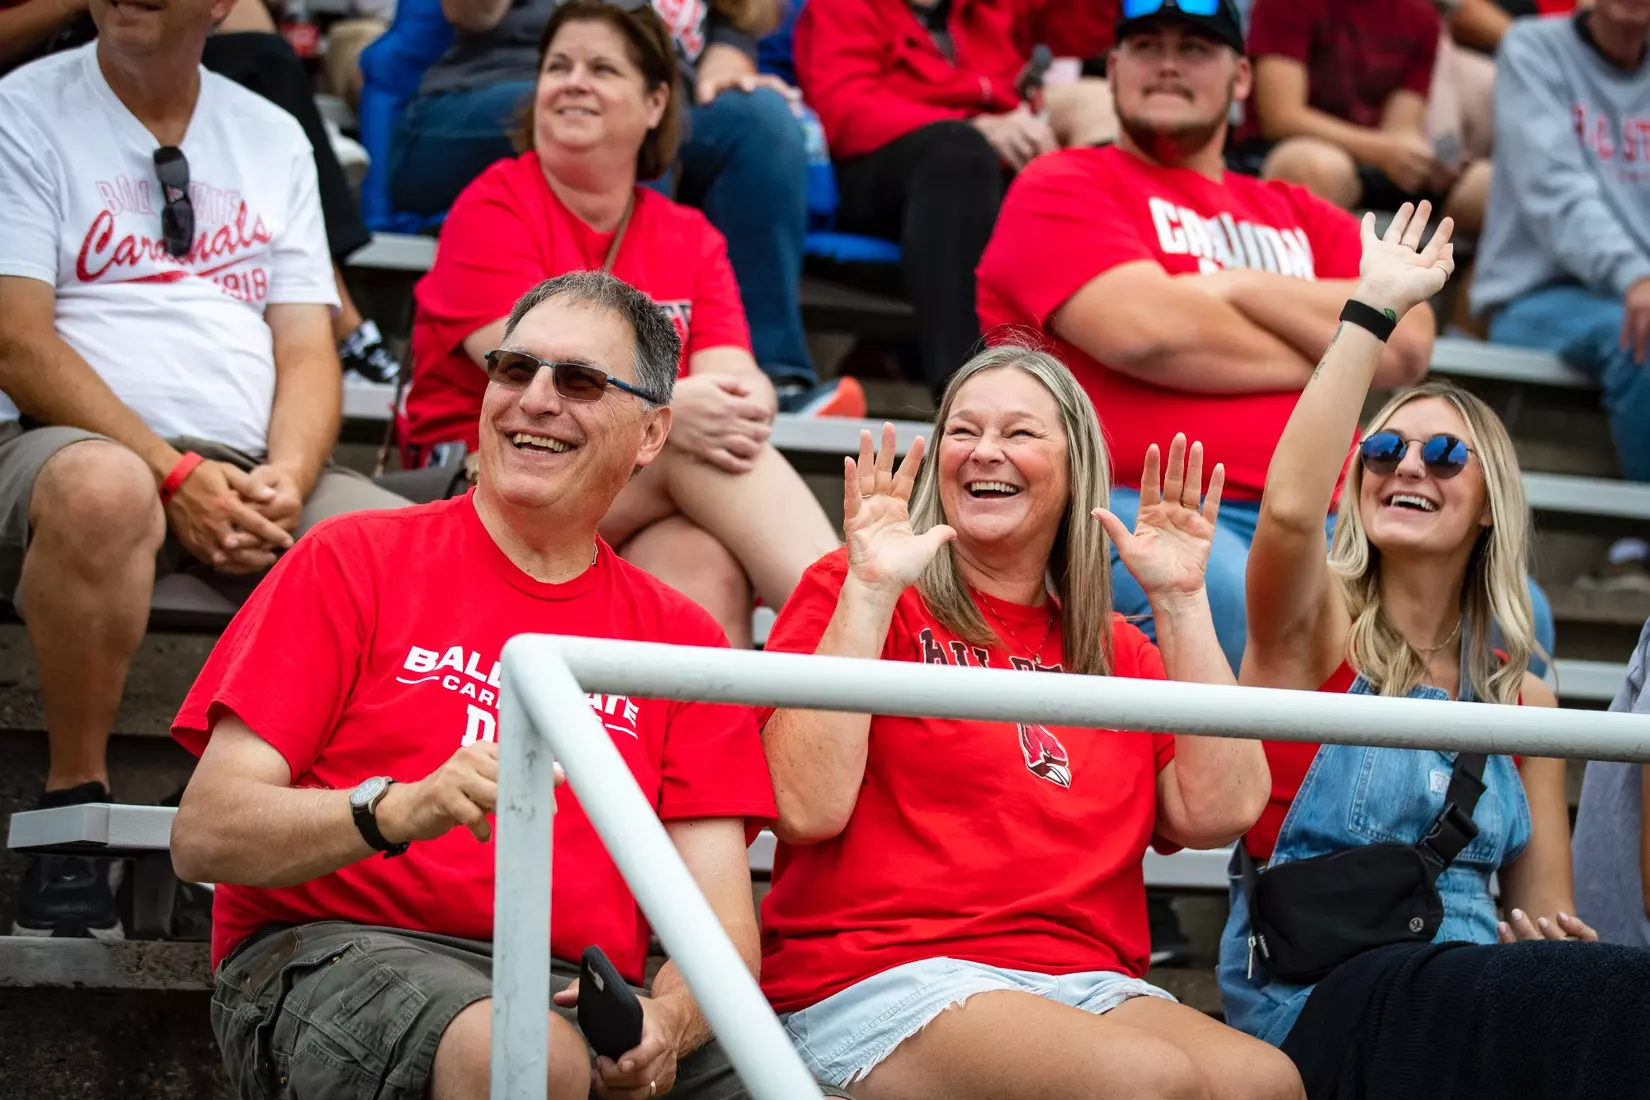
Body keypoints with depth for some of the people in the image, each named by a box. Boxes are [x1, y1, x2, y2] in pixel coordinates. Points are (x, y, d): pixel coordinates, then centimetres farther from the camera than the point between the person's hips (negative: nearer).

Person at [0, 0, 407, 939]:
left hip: (254, 480, 4)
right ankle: (75, 807, -25)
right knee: (102, 489, -41)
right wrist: (174, 475, -16)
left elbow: (307, 349, 12)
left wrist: (284, 486, -9)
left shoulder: (272, 138, 19)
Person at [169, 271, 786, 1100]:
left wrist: (667, 1018, -16)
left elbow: (718, 919, 8)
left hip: (582, 994, 3)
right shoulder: (354, 561, 8)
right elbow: (203, 836, -2)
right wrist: (401, 809, -20)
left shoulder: (681, 638, 17)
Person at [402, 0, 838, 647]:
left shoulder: (690, 240, 15)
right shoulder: (495, 207, 2)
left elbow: (734, 373, -1)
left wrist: (741, 405, -28)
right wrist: (665, 409, -32)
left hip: (648, 518, 3)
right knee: (690, 451, -30)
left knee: (708, 572, -34)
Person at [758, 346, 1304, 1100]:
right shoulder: (849, 594, 8)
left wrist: (1181, 601, 6)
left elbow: (1218, 813, 5)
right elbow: (807, 809, -8)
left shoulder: (1115, 650, 22)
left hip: (1087, 985, 5)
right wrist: (870, 589, -9)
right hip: (879, 980, -5)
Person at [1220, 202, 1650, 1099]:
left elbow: (1544, 919, 18)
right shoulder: (1316, 630, 6)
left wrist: (1569, 950, -7)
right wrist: (1374, 307, -14)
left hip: (1474, 1000, 5)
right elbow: (1289, 509, -18)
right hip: (1319, 1008, -5)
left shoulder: (1522, 699, 18)